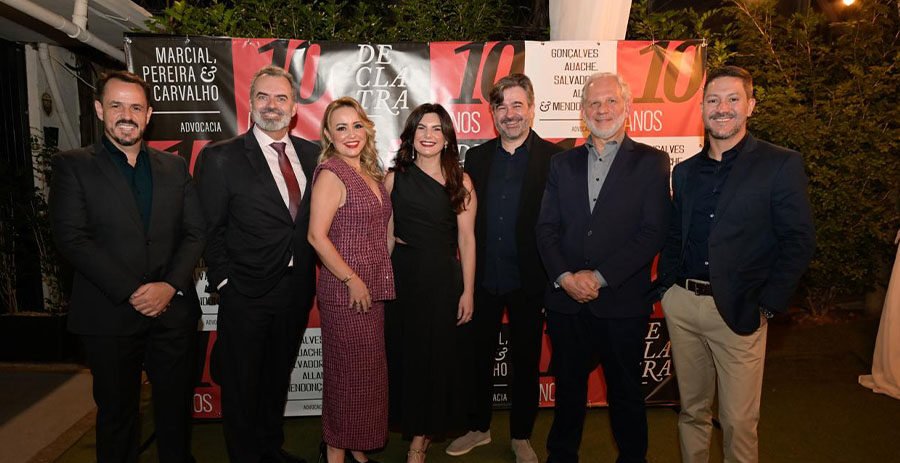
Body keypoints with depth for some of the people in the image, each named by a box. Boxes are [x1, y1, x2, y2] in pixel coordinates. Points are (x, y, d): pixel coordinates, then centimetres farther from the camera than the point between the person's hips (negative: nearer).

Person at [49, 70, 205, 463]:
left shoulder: (174, 167, 9)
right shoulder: (73, 166, 1)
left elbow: (196, 232, 4)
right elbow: (72, 239, -9)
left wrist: (170, 285, -10)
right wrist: (130, 293, -15)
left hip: (174, 310, 3)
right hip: (110, 315, -2)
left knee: (177, 408, 13)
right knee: (117, 415, 13)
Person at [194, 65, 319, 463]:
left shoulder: (311, 154, 4)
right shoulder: (220, 157, -9)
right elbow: (210, 229, -7)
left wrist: (309, 273, 1)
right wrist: (224, 281, -10)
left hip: (297, 291, 5)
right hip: (247, 295, -4)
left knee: (278, 377, 23)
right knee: (242, 384, 13)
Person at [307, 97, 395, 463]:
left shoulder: (370, 172, 12)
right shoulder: (330, 174, -12)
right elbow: (317, 236, -18)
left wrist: (377, 282, 11)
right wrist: (353, 280, -16)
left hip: (372, 289, 8)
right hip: (345, 291, -8)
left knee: (369, 372, 16)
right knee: (347, 373, 5)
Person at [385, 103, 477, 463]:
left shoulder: (460, 182, -3)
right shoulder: (395, 177, 2)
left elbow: (466, 239, -3)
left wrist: (468, 291, -6)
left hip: (443, 278, -1)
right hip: (401, 275, 2)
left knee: (438, 356, 5)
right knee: (405, 353, 10)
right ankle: (414, 429, 33)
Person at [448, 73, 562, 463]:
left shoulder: (553, 158, -6)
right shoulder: (476, 157, 5)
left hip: (528, 281, -3)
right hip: (483, 279, 3)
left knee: (525, 361, 13)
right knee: (478, 356, 15)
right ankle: (478, 428, 36)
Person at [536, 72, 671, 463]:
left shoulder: (652, 162, -1)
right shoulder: (563, 162, 9)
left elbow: (653, 232, -10)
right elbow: (546, 227, 4)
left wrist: (599, 277, -14)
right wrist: (565, 277, -10)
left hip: (623, 302, -2)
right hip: (566, 299, 3)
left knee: (625, 392, 14)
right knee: (568, 387, 17)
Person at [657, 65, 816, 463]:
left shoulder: (781, 165, -4)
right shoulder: (685, 171, 11)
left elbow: (798, 241, -6)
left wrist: (767, 305, -11)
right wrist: (666, 286, 6)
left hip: (738, 311, -4)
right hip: (682, 304, 4)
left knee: (738, 420, 4)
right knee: (692, 410, 16)